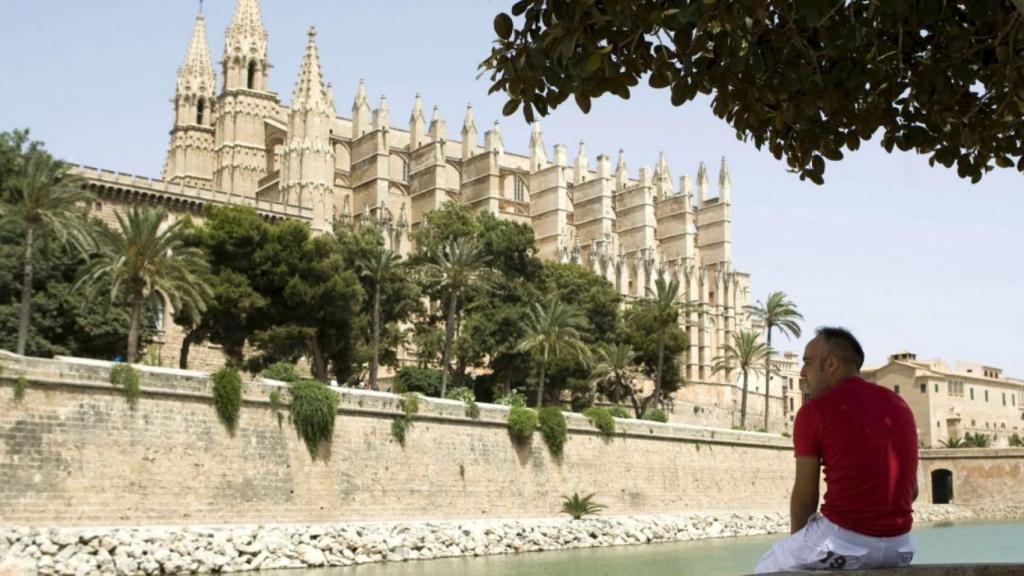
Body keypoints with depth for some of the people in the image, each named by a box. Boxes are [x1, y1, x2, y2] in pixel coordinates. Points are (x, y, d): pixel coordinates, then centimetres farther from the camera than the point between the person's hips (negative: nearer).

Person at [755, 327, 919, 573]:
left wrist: (796, 541, 17)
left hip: (843, 542, -6)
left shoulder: (814, 411, -7)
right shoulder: (899, 405, 11)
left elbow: (804, 497, -1)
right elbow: (912, 490, 15)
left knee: (768, 569, 21)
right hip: (899, 546, 6)